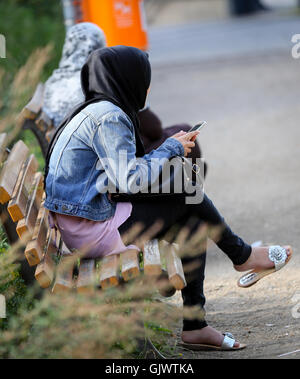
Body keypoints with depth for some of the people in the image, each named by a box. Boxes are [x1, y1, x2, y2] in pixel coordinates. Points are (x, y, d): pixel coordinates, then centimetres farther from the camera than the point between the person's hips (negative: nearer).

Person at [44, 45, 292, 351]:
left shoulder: (94, 112, 17)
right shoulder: (108, 116, -16)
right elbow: (129, 180, -21)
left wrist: (171, 148, 9)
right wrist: (170, 149, -6)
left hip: (79, 227, 10)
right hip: (92, 230, -10)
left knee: (190, 220, 8)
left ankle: (194, 325, 6)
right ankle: (242, 256, 19)